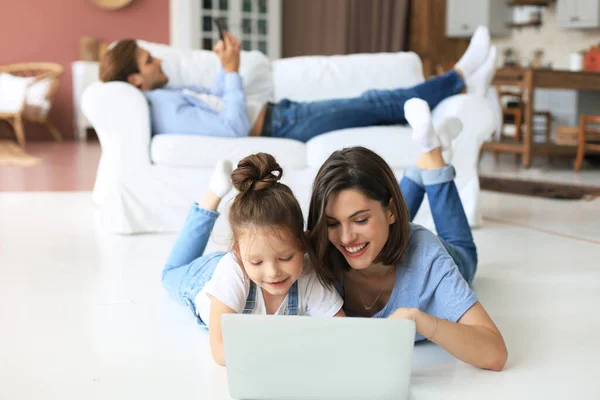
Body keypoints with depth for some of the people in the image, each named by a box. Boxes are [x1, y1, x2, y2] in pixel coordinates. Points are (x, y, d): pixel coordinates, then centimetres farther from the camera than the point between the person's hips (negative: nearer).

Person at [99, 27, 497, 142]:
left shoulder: (168, 93, 10)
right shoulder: (167, 113, -21)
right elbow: (235, 127, -26)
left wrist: (225, 64, 8)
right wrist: (232, 69, -25)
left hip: (281, 111, 9)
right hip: (279, 130, -9)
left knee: (373, 102, 5)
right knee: (378, 104, -6)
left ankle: (462, 80, 9)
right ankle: (461, 78, 6)